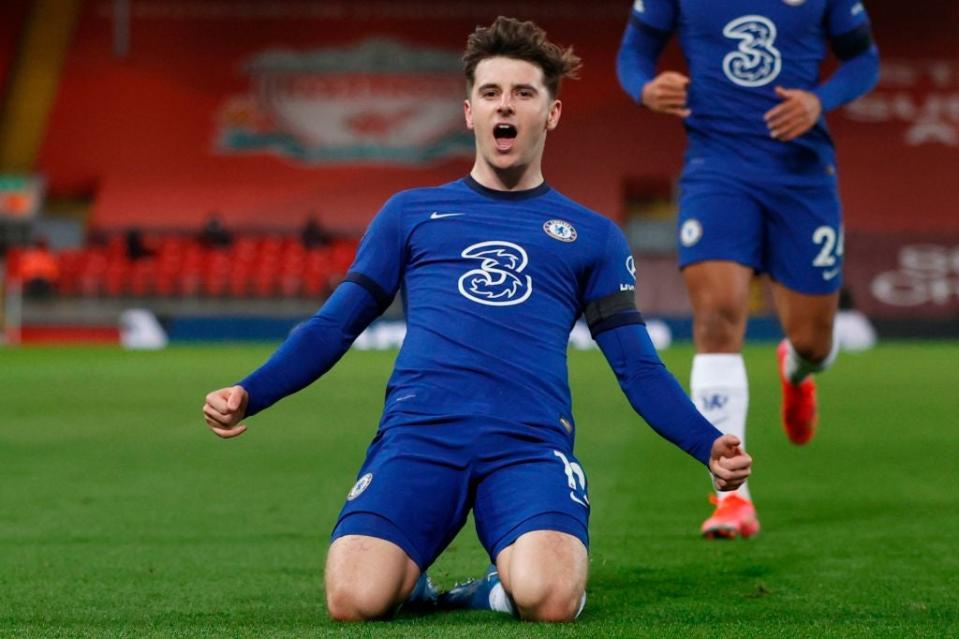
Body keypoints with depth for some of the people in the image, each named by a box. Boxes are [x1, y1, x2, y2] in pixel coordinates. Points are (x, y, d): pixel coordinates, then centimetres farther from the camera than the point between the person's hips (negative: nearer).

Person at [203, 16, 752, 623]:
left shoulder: (592, 235, 21)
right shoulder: (410, 213, 22)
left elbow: (638, 367, 17)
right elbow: (332, 327, 19)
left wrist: (709, 444, 0)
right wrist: (247, 395, 2)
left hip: (530, 442, -1)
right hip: (417, 434, 1)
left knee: (550, 599, -32)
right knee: (355, 599, -26)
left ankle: (507, 586, 4)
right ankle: (409, 582, 10)